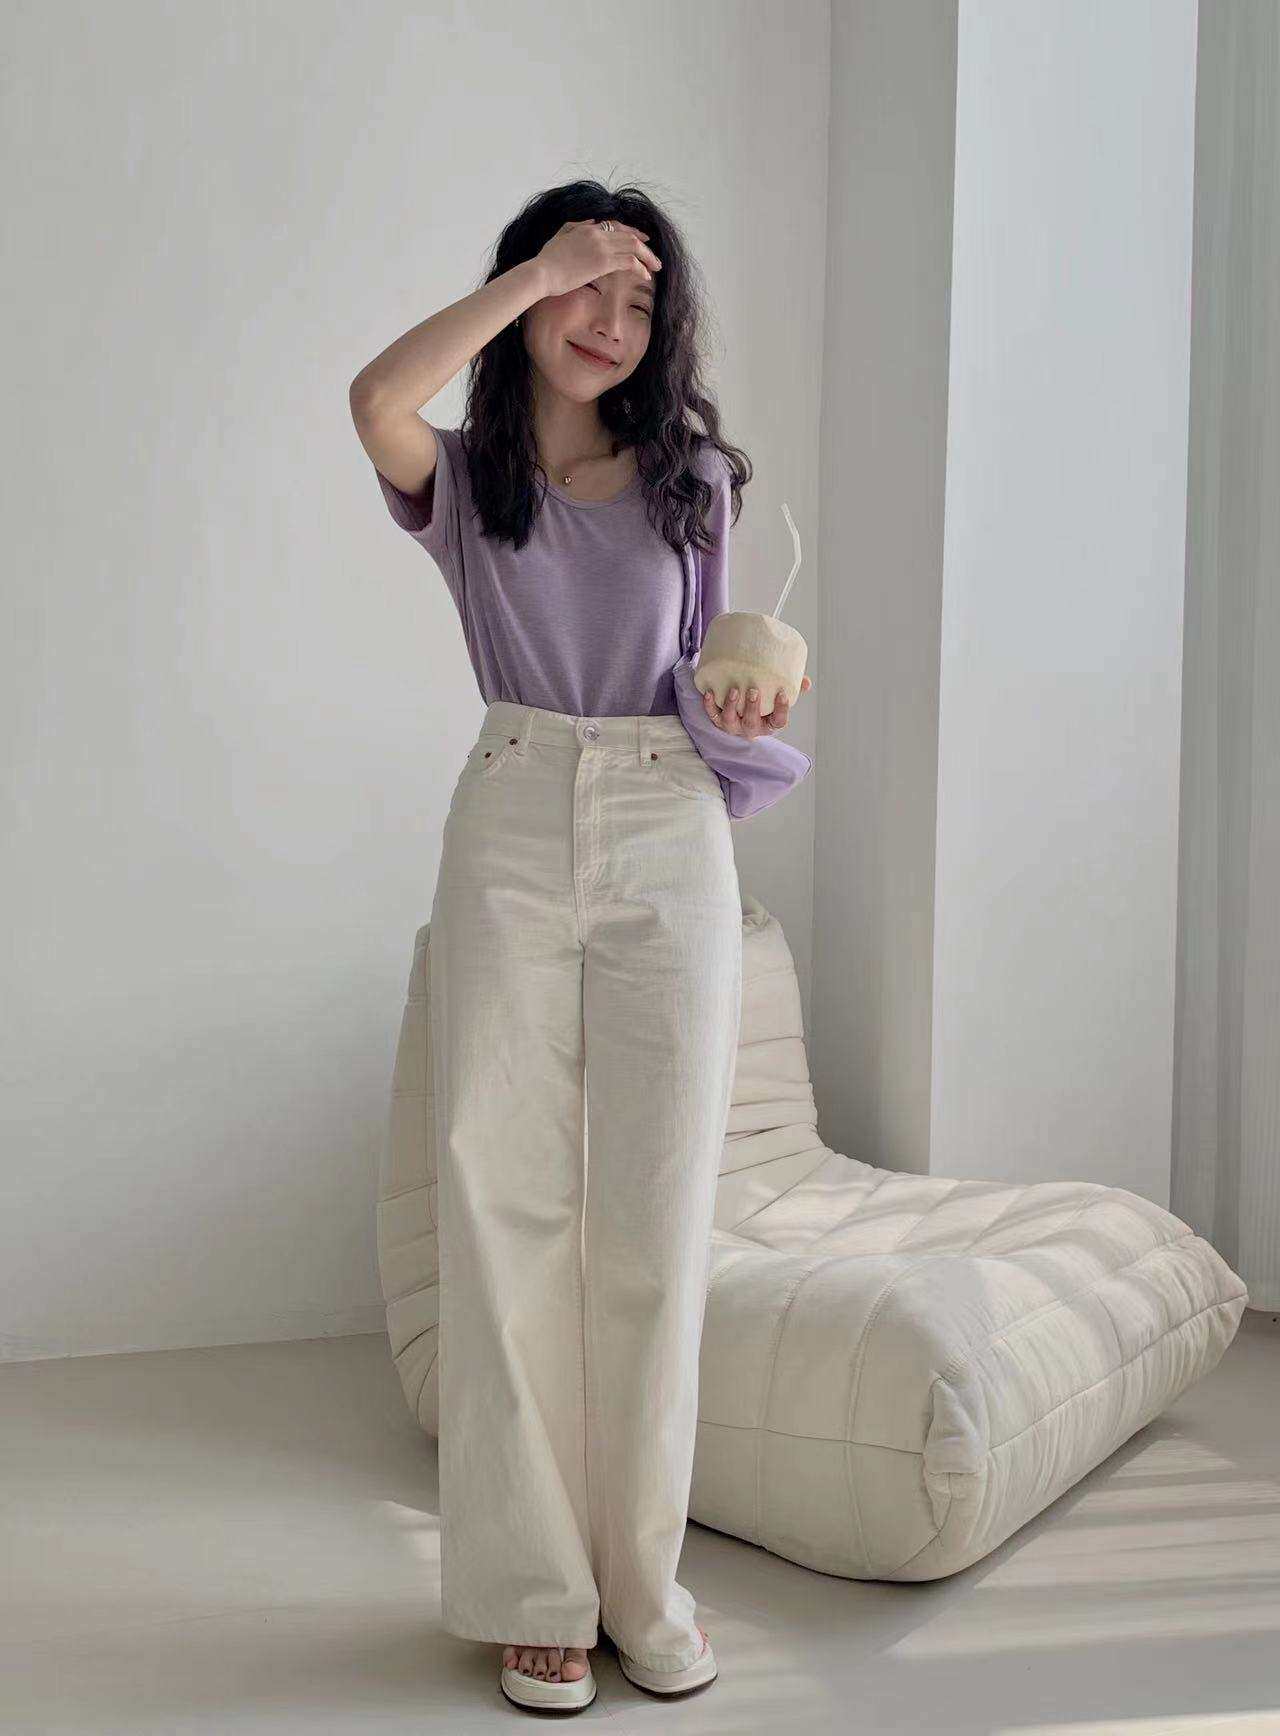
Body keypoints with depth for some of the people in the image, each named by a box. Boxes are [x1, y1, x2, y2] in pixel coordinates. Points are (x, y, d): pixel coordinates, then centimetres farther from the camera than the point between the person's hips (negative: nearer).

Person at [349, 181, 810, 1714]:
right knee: (508, 1206, 0)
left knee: (655, 1215, 2)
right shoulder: (463, 480, 5)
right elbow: (376, 399, -18)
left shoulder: (693, 481, 12)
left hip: (668, 849, 2)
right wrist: (534, 268, -12)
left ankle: (643, 1576, 16)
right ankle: (535, 1589, 12)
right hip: (511, 834, -1)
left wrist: (754, 698, -4)